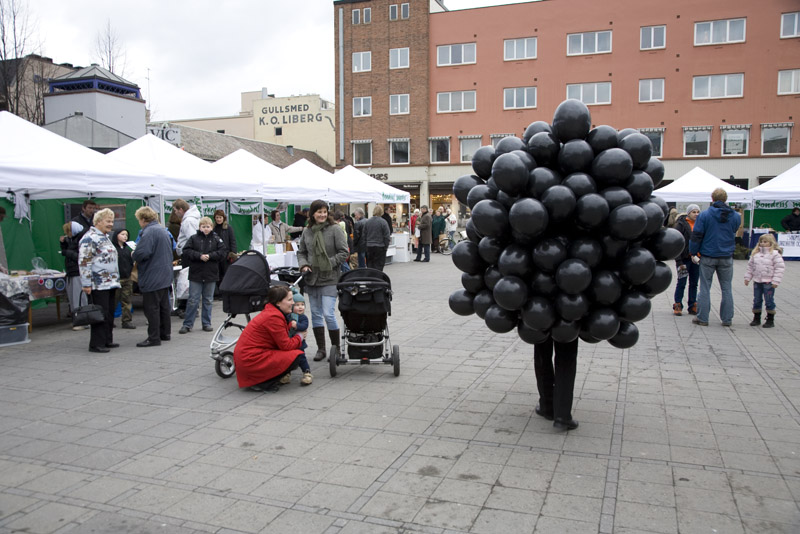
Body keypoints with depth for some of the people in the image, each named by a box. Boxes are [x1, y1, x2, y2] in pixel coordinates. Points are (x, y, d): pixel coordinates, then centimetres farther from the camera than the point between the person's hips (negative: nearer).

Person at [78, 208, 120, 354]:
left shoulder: (105, 237, 19)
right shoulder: (89, 238, -12)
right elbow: (84, 262, -16)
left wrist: (115, 279, 26)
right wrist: (86, 284, -19)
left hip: (110, 283, 10)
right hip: (98, 285, -10)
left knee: (109, 314, 13)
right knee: (101, 314, -8)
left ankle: (107, 340, 21)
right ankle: (96, 344, -1)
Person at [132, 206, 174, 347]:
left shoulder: (149, 232, -17)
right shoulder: (163, 230, 13)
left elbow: (142, 253, -28)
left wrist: (134, 256, -5)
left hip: (152, 278, -9)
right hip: (165, 276, 9)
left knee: (151, 308, -3)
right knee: (163, 306, 16)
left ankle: (154, 338, 1)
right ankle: (165, 333, 25)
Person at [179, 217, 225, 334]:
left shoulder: (216, 239, 2)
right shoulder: (193, 238, 0)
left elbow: (222, 252, -4)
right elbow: (186, 251, -7)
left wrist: (209, 256, -16)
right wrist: (199, 256, -18)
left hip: (211, 274, 2)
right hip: (195, 273, -1)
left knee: (208, 300, 11)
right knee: (193, 300, 2)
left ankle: (206, 323, 21)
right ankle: (187, 324, 9)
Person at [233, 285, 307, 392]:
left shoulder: (269, 312, 13)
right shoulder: (274, 317, -17)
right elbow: (286, 346, -13)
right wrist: (300, 337, 4)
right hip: (251, 361, -10)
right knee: (296, 356, -13)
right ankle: (262, 383, -7)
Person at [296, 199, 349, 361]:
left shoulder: (334, 229, -6)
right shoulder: (307, 231, 7)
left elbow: (343, 253, -7)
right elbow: (301, 252, 17)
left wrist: (329, 264, -15)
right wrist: (303, 264, -1)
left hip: (329, 279, -5)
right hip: (312, 279, 5)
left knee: (328, 314, -10)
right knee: (316, 314, 11)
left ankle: (336, 348, 7)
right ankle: (321, 349, 22)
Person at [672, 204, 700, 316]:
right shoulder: (681, 224, -7)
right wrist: (679, 261, -15)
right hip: (685, 259, -5)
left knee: (694, 283, 10)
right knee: (681, 283, 0)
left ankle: (692, 306, 18)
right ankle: (677, 306, 10)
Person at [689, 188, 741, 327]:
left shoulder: (704, 215, -10)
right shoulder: (735, 216, 0)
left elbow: (696, 236, -9)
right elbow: (735, 233, 14)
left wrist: (693, 253, 0)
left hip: (708, 257, -2)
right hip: (727, 258, 2)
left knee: (705, 288, 5)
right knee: (726, 288, 11)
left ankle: (702, 318, 7)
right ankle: (727, 319, 15)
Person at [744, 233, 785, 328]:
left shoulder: (775, 254, -7)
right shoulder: (755, 254, 8)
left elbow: (779, 268, -10)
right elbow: (750, 266, 15)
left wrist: (776, 281, -14)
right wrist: (747, 277, 10)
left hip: (768, 282, -5)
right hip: (757, 281, 5)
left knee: (769, 301, 2)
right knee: (756, 300, 11)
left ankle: (770, 320, 12)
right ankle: (756, 318, 22)